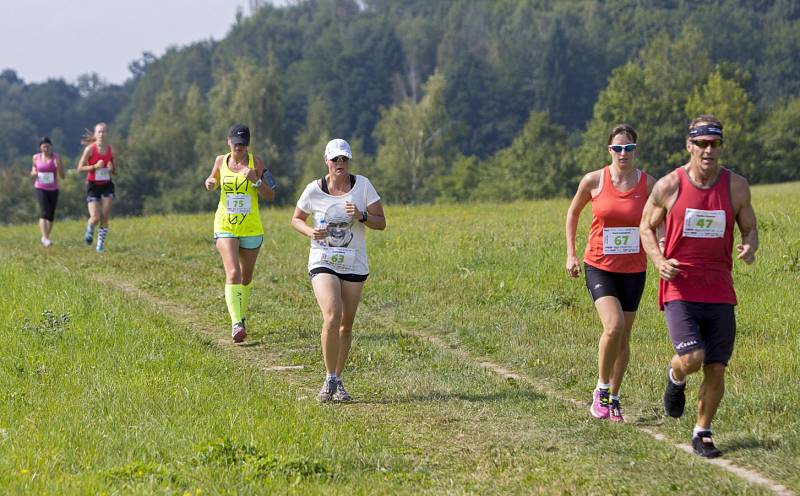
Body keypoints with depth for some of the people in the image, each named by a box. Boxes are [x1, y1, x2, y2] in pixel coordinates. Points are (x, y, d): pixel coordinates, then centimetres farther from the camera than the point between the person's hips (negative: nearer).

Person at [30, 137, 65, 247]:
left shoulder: (56, 158, -5)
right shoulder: (36, 158, 1)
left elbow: (62, 176, -5)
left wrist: (58, 166, -25)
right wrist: (33, 173, -8)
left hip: (53, 189, 1)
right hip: (40, 188, -1)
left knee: (51, 215, 10)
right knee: (44, 212, -19)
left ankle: (47, 237, 28)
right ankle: (45, 238, -28)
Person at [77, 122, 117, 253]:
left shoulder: (111, 150, 2)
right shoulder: (90, 149, -8)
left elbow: (115, 171, 11)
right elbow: (80, 168, -8)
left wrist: (112, 168, -12)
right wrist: (95, 166, -20)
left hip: (107, 185, 3)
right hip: (93, 186, -3)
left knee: (105, 217, -5)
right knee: (95, 217, -11)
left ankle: (101, 244, 7)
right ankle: (89, 231, 24)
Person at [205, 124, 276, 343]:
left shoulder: (256, 162, -2)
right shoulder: (221, 161, 3)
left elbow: (270, 195, -2)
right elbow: (213, 182, 23)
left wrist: (256, 180, -19)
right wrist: (210, 183, 0)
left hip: (251, 228, 1)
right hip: (225, 227, -1)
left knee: (246, 277, 13)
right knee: (233, 273, -18)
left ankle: (241, 317, 36)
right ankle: (236, 325, -24)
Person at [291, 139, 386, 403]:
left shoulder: (363, 185, -2)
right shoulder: (314, 190, -4)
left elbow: (381, 223, -1)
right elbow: (296, 219, 10)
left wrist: (361, 216, -21)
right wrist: (310, 231, -11)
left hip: (354, 264, 2)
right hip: (323, 262, -2)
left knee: (346, 325, 7)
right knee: (332, 317, -21)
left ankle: (338, 379, 25)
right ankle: (330, 380, -9)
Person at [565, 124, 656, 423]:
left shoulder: (648, 184, -3)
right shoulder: (594, 181, -5)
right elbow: (573, 212, 11)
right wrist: (571, 254, 8)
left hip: (633, 270, 2)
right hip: (599, 266, -2)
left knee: (623, 337, 8)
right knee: (613, 326, -22)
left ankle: (614, 399, 24)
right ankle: (601, 390, -3)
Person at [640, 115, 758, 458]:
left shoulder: (736, 186, 2)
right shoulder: (669, 186, -3)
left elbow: (750, 229, 11)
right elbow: (647, 226, 9)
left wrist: (749, 247, -14)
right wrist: (658, 260, -10)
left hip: (719, 293, 2)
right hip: (679, 290, -2)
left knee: (716, 369, 2)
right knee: (691, 358, -20)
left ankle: (702, 434, 21)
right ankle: (675, 377, 17)